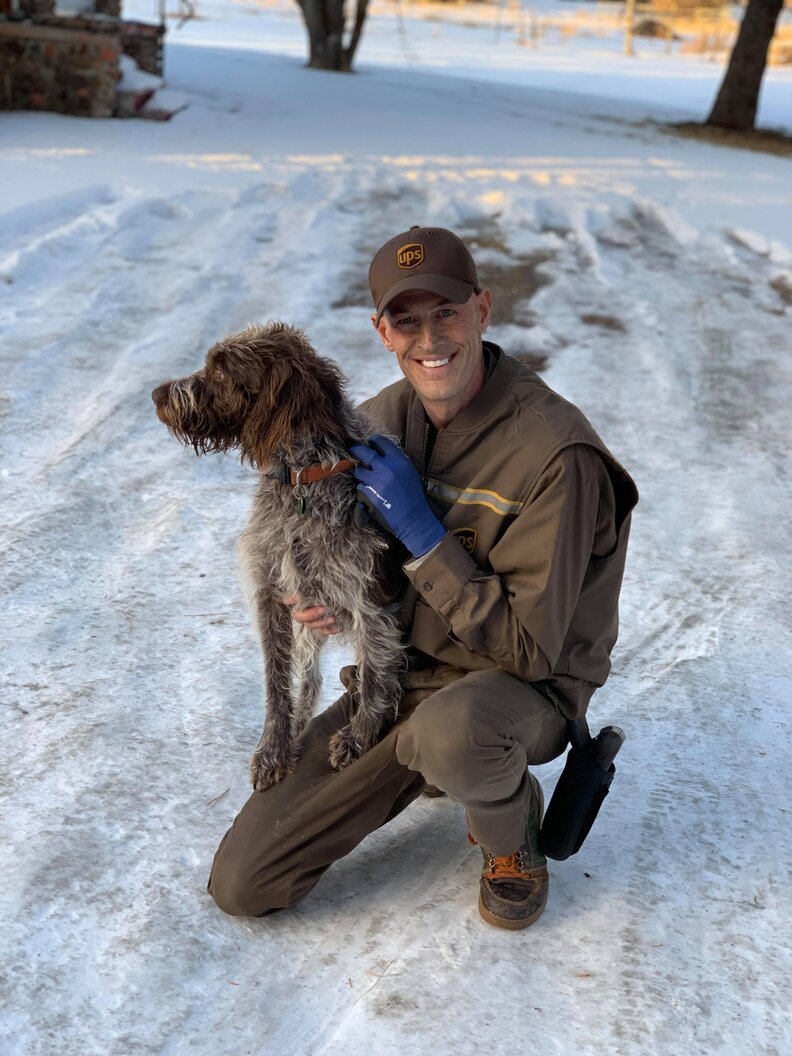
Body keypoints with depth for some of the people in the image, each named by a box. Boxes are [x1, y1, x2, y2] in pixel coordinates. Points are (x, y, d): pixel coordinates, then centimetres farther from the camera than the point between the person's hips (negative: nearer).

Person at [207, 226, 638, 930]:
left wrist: (419, 530, -25)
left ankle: (511, 832, -5)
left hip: (516, 690, -5)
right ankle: (419, 762, 22)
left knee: (449, 730, -44)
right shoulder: (379, 421, -2)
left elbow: (530, 646, -23)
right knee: (240, 884, 1)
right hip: (393, 679, 5)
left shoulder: (555, 453, -23)